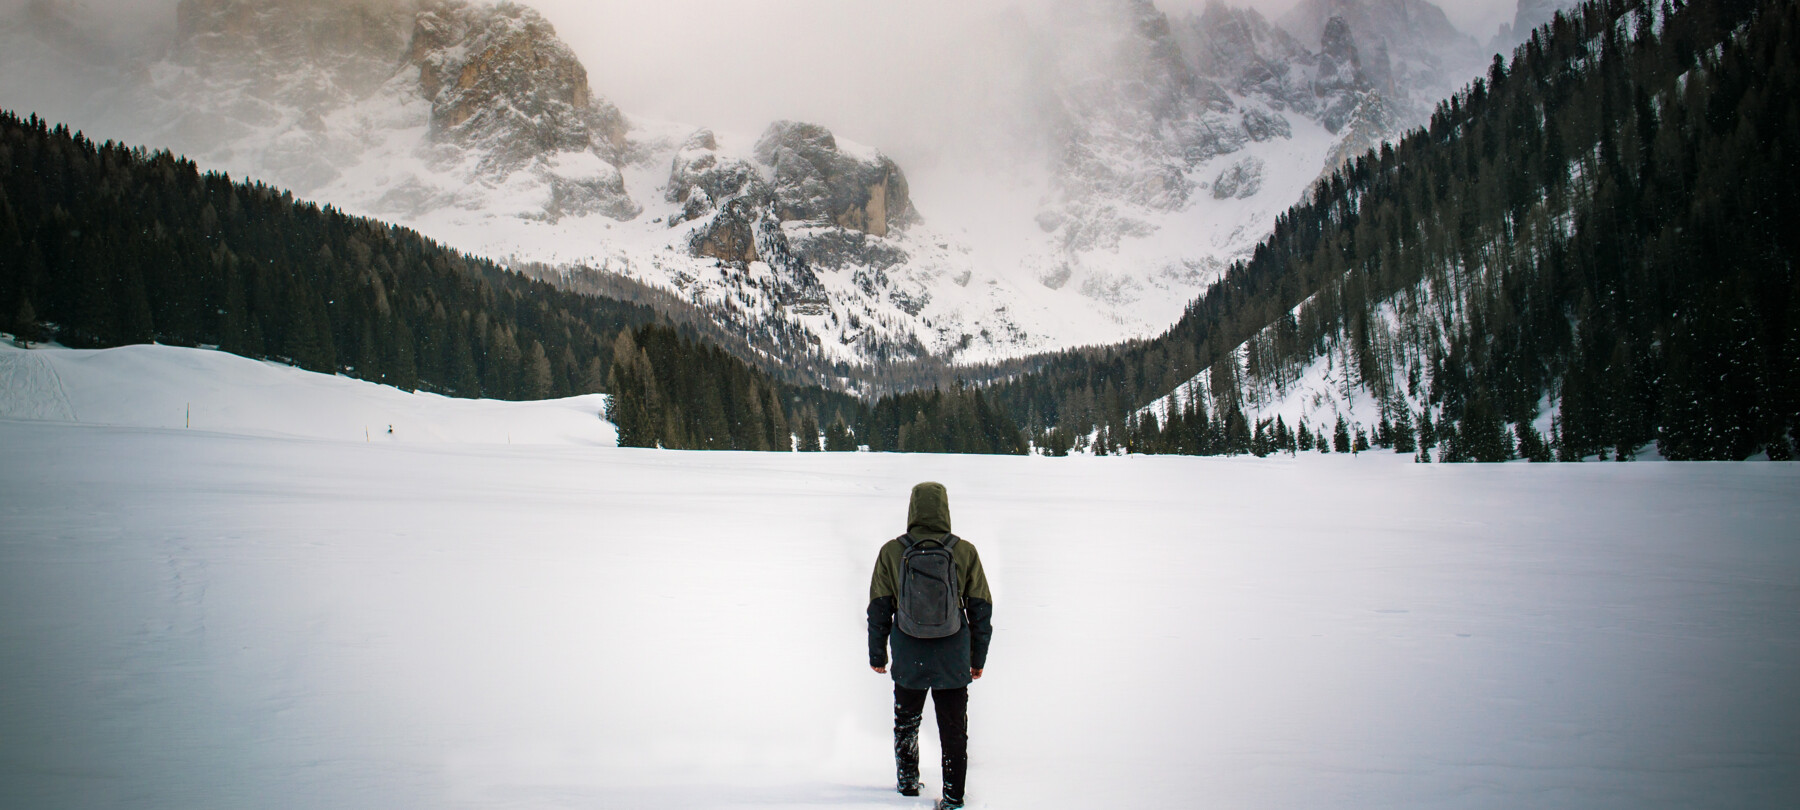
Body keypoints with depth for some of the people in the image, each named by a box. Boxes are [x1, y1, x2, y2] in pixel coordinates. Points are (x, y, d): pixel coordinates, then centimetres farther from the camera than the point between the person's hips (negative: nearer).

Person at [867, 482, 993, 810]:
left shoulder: (892, 552, -7)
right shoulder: (965, 552, -6)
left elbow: (878, 609, -1)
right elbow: (981, 609, 0)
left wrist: (877, 654, 11)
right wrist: (978, 658, 10)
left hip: (909, 660, 1)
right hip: (953, 661, 0)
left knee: (906, 722, 22)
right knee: (953, 730, 10)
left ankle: (907, 780, 35)